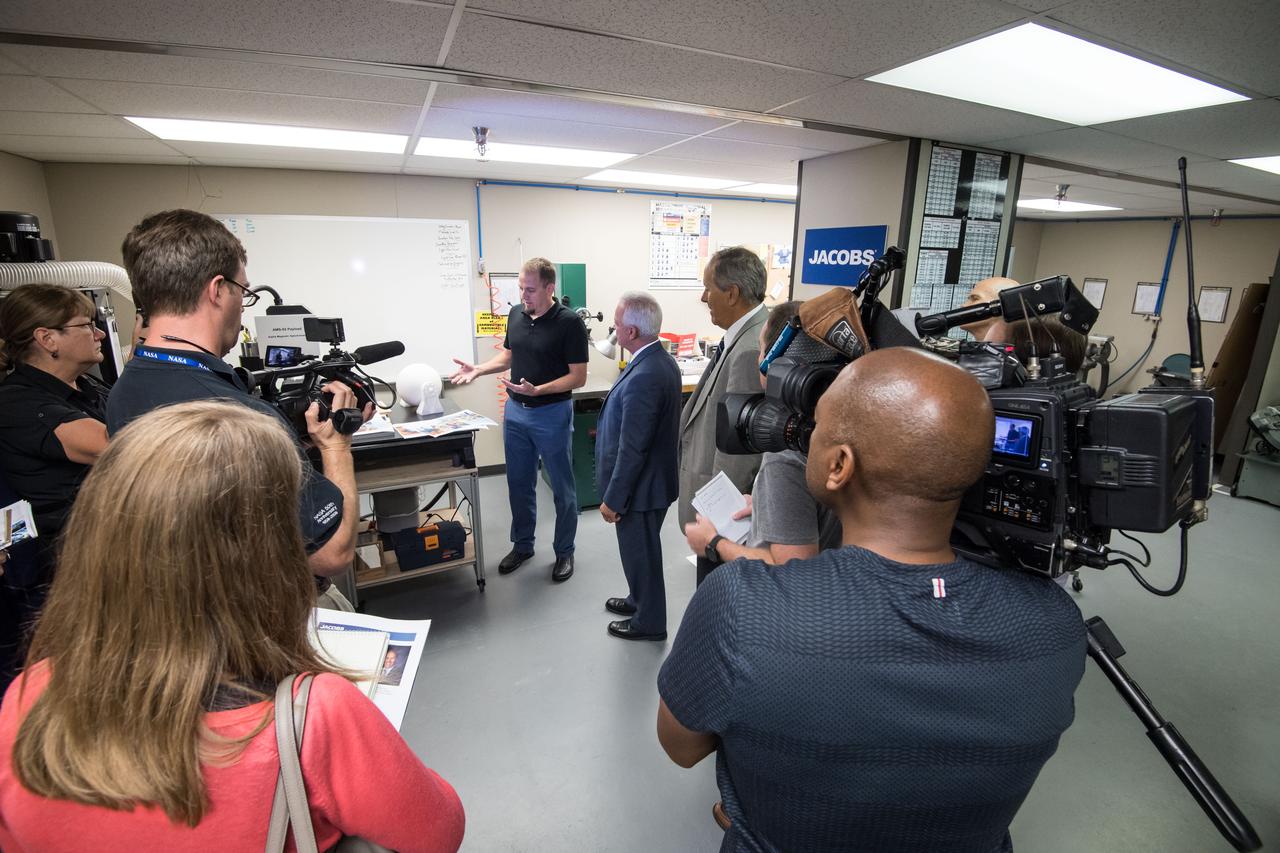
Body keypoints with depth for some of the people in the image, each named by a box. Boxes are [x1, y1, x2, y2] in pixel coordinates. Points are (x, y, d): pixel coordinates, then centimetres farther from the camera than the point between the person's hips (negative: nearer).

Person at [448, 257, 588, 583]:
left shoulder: (569, 322, -16)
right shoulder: (516, 314, 3)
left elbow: (578, 377, -16)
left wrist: (538, 390, -28)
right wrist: (478, 369, -1)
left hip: (552, 414, -6)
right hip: (515, 411, 6)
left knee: (562, 488, 7)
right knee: (519, 484, 16)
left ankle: (564, 552, 24)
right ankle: (522, 545, 33)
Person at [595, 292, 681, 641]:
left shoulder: (643, 377, -30)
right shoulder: (661, 360, 1)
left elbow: (632, 449, -27)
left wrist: (613, 499, -18)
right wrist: (608, 427, 20)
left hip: (640, 485, -9)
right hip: (650, 478, 9)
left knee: (640, 552, 11)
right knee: (640, 548, 26)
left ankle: (649, 622, 31)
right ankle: (640, 600, 47)